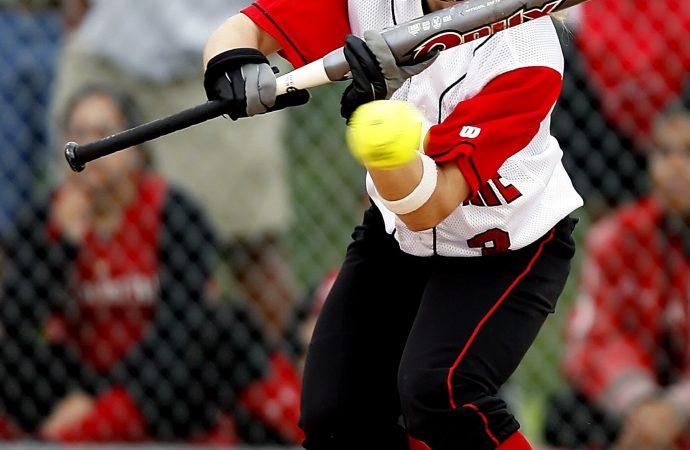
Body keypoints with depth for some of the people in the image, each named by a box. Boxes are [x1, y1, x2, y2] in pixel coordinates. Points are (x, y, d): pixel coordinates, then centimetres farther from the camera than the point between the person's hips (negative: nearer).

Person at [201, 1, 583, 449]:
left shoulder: (528, 52, -31)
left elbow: (425, 209, -32)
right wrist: (233, 65, -37)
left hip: (511, 251, -5)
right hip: (394, 237, 5)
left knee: (437, 392, -30)